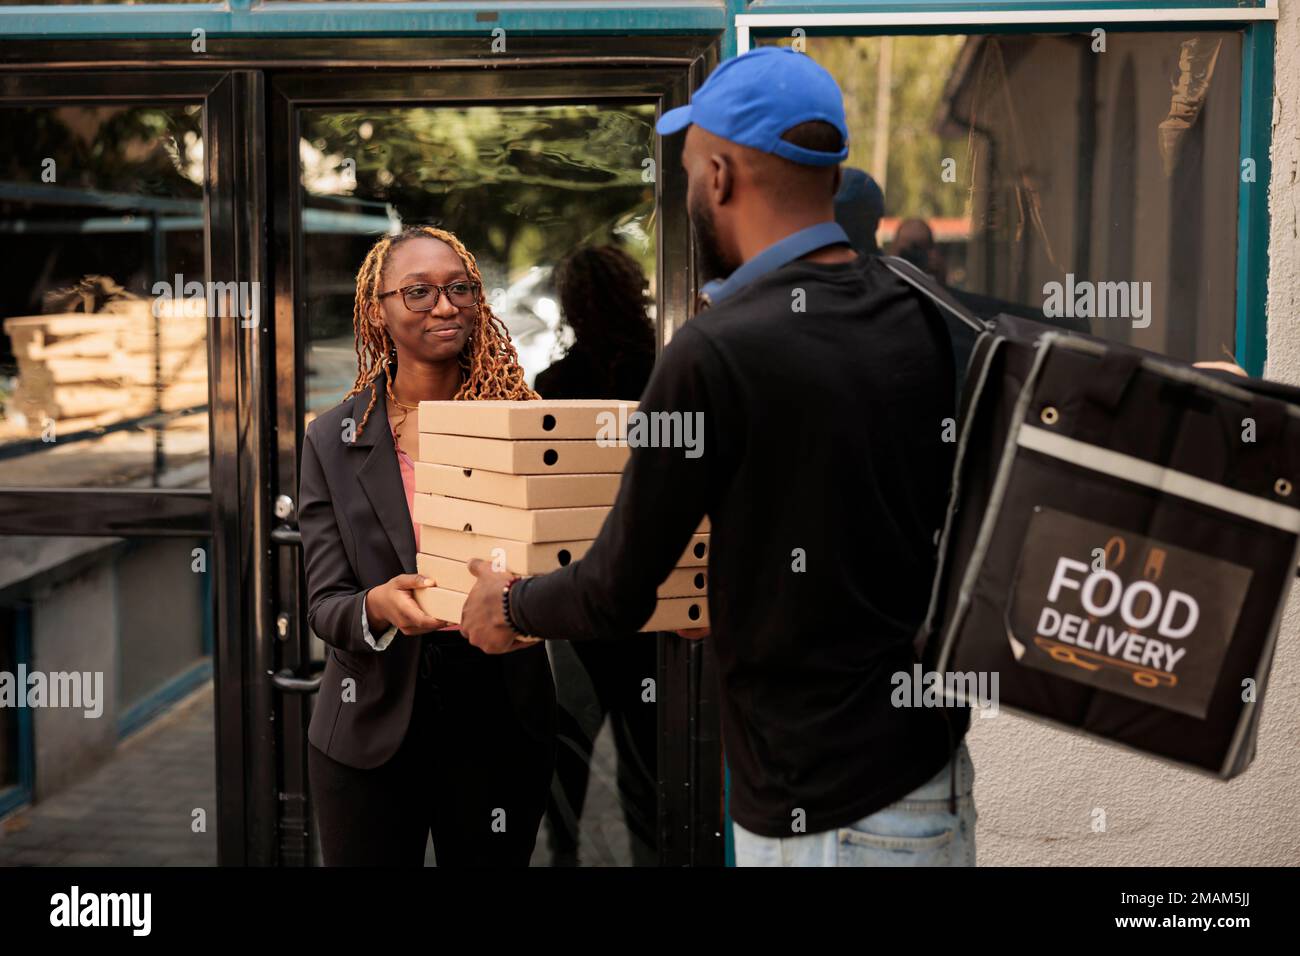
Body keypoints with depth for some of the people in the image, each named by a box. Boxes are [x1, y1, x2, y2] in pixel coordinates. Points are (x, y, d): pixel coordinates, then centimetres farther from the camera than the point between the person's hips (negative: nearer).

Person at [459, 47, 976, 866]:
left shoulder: (716, 352, -20)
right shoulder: (918, 316, 0)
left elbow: (618, 598, -10)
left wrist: (510, 606, 11)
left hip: (829, 815, -7)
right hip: (941, 768, 7)